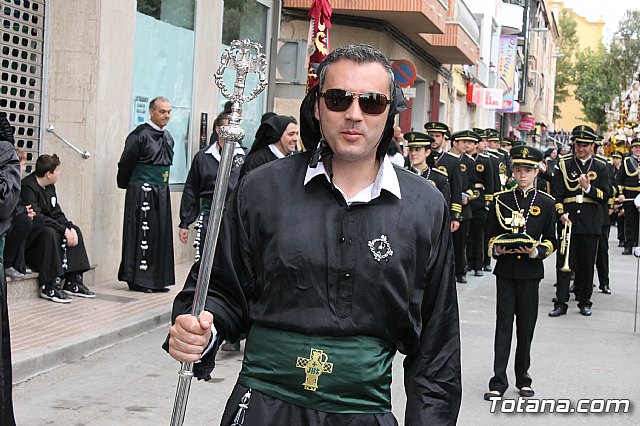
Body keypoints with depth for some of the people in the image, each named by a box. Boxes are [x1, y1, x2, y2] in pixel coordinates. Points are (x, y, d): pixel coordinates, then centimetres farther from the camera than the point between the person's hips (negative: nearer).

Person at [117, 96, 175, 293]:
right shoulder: (140, 134, -11)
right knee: (141, 233, -4)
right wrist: (125, 185, 2)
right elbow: (126, 163, -8)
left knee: (161, 234, 8)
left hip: (161, 192, 8)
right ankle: (137, 279, 1)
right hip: (141, 192, -8)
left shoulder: (167, 137, 13)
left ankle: (157, 279, 15)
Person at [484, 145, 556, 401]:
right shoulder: (501, 200, 5)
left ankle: (523, 379, 20)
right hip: (505, 271, 0)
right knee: (503, 325, -1)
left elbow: (551, 241, 5)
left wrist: (536, 251, -15)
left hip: (530, 272, 0)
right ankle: (498, 382, 0)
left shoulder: (546, 203, 4)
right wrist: (497, 249, -12)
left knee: (526, 326, 6)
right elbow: (492, 235, 8)